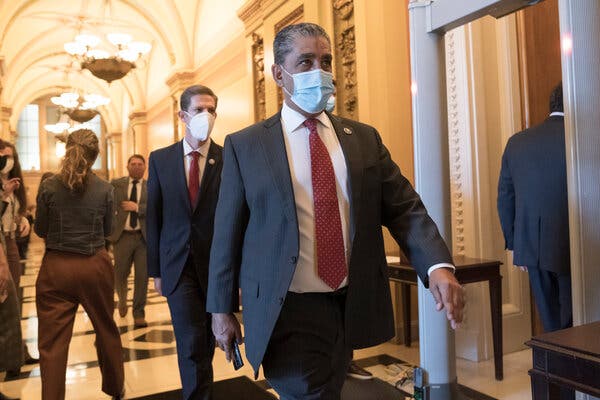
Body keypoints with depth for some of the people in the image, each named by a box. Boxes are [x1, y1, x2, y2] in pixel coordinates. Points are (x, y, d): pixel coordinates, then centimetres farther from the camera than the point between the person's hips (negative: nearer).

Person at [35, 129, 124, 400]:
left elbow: (40, 230, 2)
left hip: (56, 267, -1)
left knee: (52, 342, 7)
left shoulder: (49, 186, -7)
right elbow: (107, 230, 4)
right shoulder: (105, 189, -7)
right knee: (107, 330, 19)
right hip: (95, 266, 1)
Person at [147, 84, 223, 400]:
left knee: (207, 342, 16)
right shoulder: (160, 159, 2)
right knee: (191, 344, -4)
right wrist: (155, 269, 4)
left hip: (217, 265, 0)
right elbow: (153, 217, 4)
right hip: (178, 266, 0)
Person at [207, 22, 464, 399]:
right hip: (287, 312, -4)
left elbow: (404, 208, 0)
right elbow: (228, 231, -1)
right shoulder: (244, 145, -3)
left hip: (351, 306, 4)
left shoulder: (365, 138, 5)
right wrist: (222, 309, 1)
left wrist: (438, 264, -17)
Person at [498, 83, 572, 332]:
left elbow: (504, 198, 6)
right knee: (572, 324, 8)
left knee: (551, 327, 17)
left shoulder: (516, 142, 3)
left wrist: (513, 244, 14)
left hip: (531, 246, 4)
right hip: (569, 246, -4)